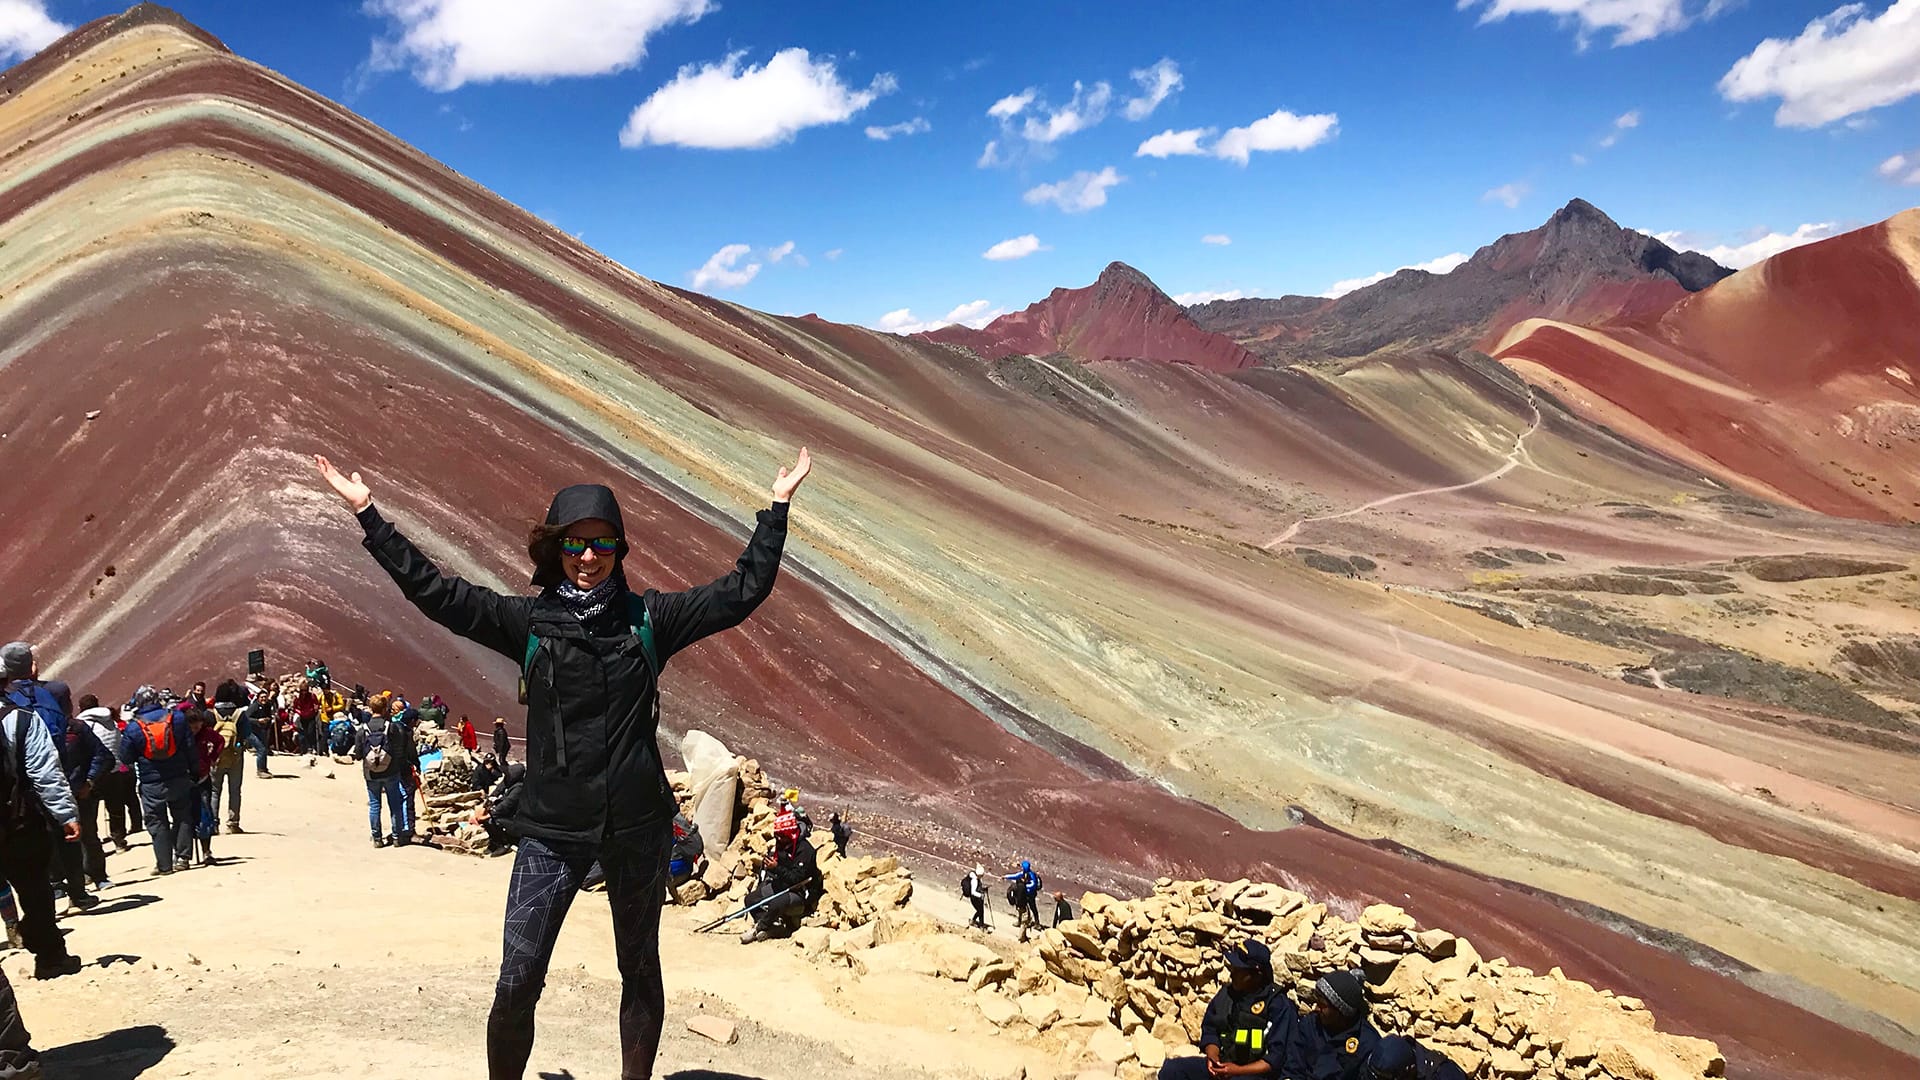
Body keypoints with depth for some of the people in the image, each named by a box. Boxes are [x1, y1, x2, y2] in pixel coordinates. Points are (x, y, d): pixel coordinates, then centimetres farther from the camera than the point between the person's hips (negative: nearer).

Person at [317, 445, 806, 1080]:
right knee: (517, 983, -4)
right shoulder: (529, 622, 1)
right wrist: (368, 515, -1)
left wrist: (777, 509, 7)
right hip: (551, 829, -1)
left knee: (640, 969, 14)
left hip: (637, 824, 1)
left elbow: (741, 592, 6)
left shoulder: (648, 618, 3)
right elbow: (435, 592, -1)